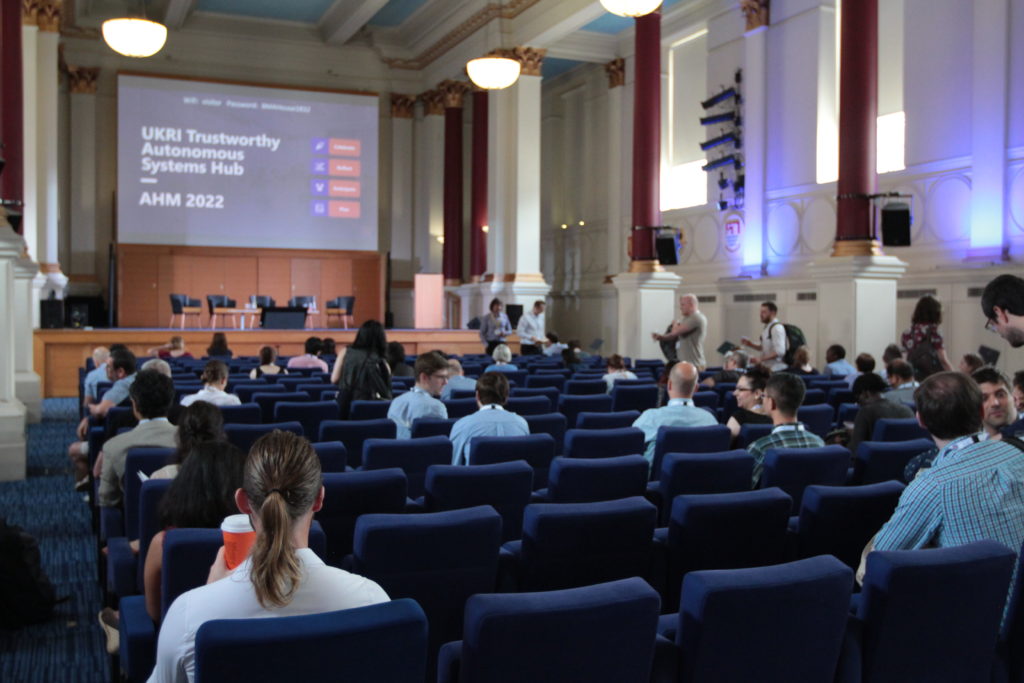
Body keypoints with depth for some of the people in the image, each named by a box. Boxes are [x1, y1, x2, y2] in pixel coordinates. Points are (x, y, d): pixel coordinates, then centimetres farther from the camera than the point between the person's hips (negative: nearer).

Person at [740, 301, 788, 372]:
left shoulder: (777, 328, -16)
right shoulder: (767, 327, 14)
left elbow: (779, 351, -24)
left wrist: (760, 359, -26)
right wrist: (750, 344, 8)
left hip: (776, 369, -9)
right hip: (768, 367, 9)